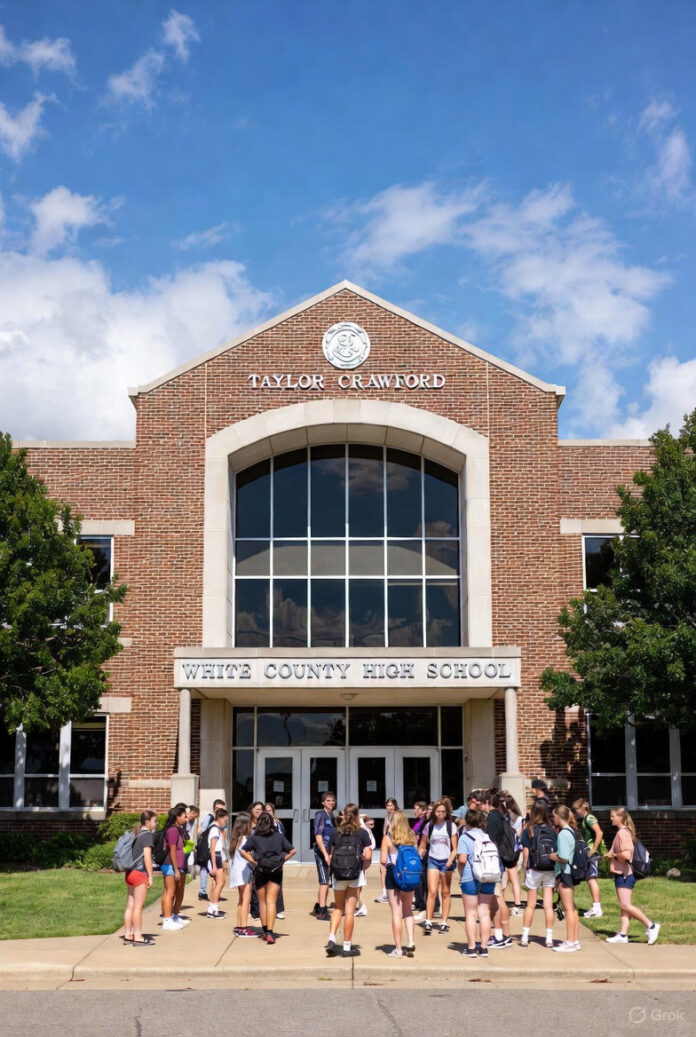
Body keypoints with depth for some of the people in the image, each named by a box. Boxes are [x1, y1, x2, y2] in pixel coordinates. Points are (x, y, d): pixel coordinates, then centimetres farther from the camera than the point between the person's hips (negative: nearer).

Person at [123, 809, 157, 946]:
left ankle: (128, 935, 16)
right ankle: (138, 937, 0)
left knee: (130, 905, 11)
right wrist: (150, 876, -12)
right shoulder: (147, 835, -11)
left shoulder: (136, 834, 15)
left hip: (130, 873, 9)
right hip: (140, 874, -9)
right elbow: (147, 857, -17)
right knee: (138, 906, -4)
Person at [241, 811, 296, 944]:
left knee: (262, 902, 15)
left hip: (260, 872, 0)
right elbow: (293, 851, 3)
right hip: (276, 872, 0)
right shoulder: (279, 836, 3)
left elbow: (243, 851, -7)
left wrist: (253, 862, -1)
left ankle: (265, 931, 20)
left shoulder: (254, 837, 0)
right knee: (271, 902, -2)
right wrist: (283, 860, 7)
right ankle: (270, 932, -15)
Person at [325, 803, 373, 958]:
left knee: (338, 908, 17)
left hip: (338, 875, 2)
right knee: (350, 910, 4)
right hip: (355, 875, -2)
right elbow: (368, 858, -6)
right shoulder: (362, 833, -3)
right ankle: (347, 947, 7)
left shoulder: (335, 832, 3)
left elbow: (330, 855, 4)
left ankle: (331, 939, 0)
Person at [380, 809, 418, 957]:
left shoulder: (388, 838, -9)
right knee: (408, 910, 18)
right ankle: (411, 942, 6)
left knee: (396, 912, 2)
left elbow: (383, 860, -9)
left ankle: (398, 948, 3)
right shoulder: (412, 837, 1)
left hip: (393, 875, -3)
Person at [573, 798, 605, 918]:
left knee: (591, 879, -12)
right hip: (587, 853, 10)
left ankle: (596, 908, -13)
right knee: (591, 879, 12)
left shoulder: (589, 818, -11)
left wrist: (594, 849, -21)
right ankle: (596, 907, 18)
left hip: (593, 853, -10)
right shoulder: (582, 820, 18)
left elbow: (599, 833, -21)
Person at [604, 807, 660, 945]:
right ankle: (623, 934, 9)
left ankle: (650, 926, -7)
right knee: (624, 906, 8)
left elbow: (626, 854, -26)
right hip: (622, 874, 10)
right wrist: (611, 855, 10)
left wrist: (613, 855, -12)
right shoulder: (622, 832, 15)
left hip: (624, 875, -10)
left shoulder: (622, 833, -17)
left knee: (626, 905, -10)